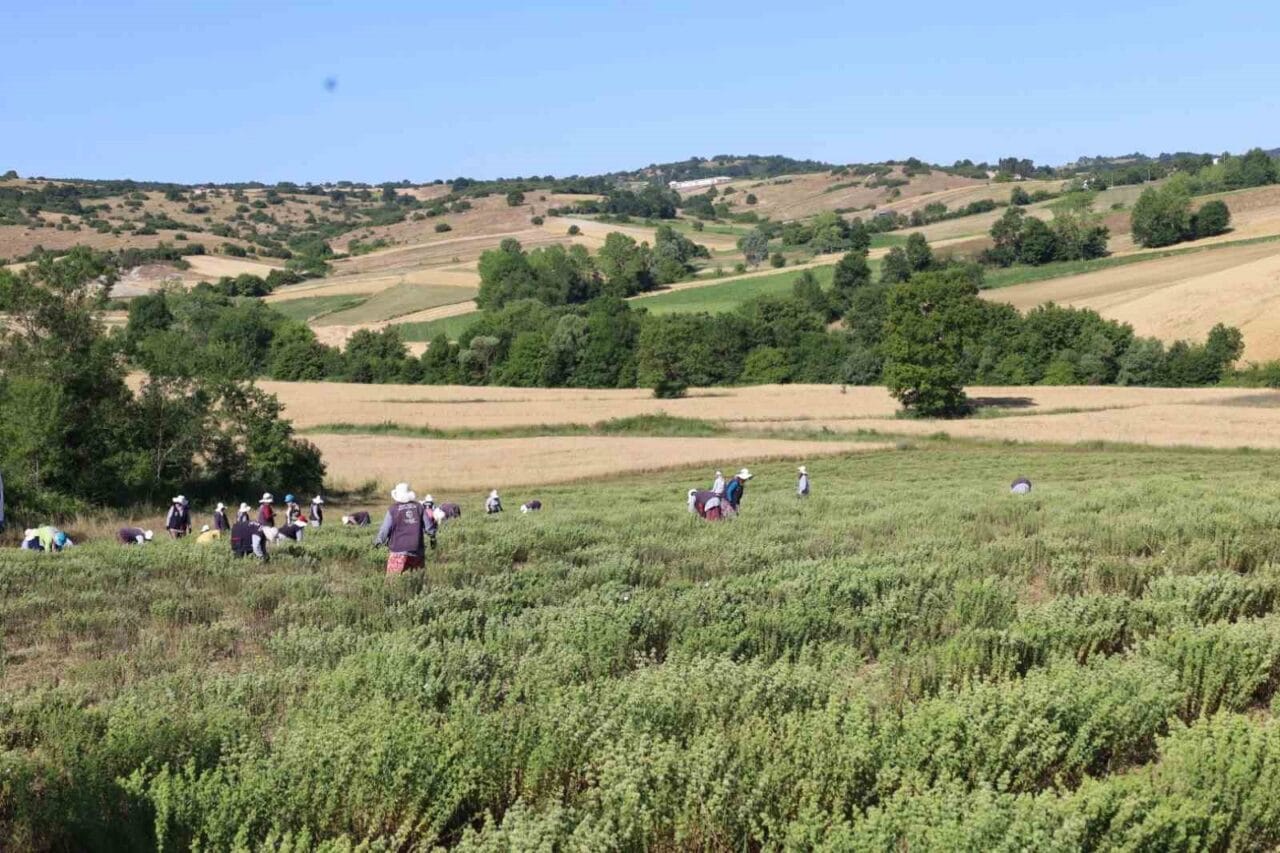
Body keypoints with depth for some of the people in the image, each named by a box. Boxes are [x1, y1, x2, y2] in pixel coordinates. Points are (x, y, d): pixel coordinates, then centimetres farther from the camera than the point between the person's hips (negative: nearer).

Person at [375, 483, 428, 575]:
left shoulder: (393, 509, -6)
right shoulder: (419, 507, 5)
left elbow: (385, 529, -3)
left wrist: (378, 541, 15)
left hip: (399, 550, -4)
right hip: (416, 551, 4)